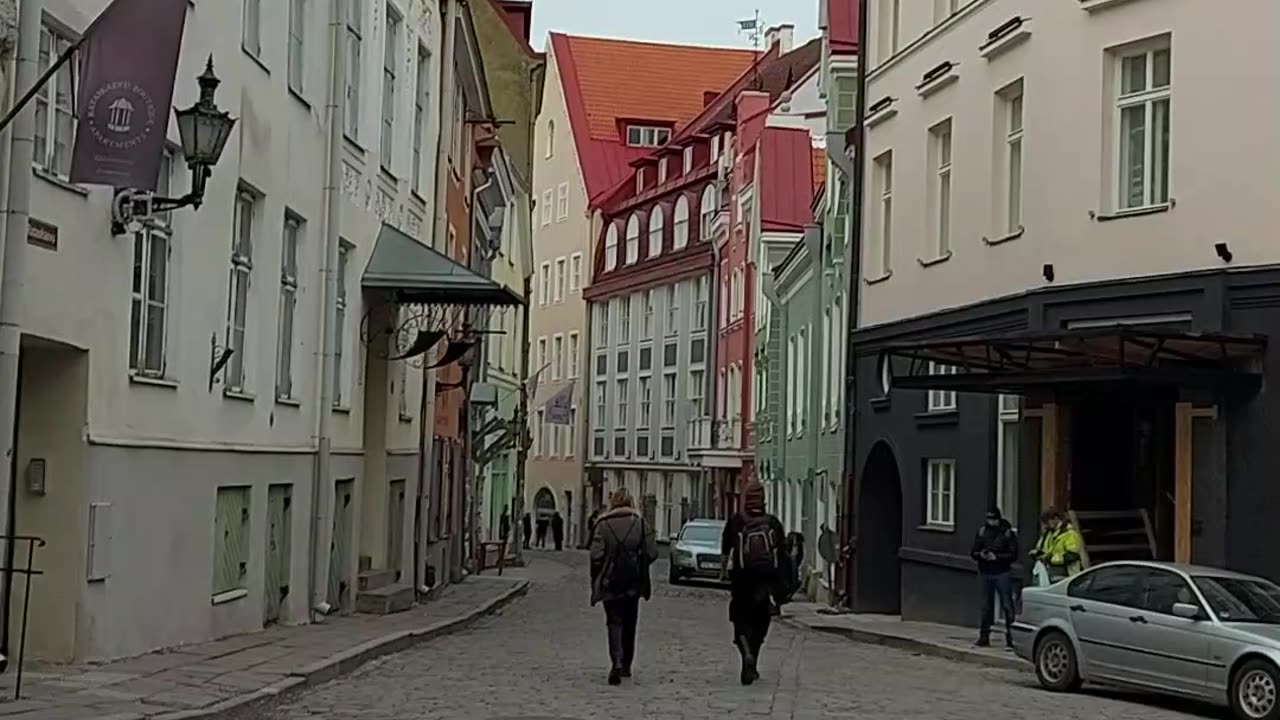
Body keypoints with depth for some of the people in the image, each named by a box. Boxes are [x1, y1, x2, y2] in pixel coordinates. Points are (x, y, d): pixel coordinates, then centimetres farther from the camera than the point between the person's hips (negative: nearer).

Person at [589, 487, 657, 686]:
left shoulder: (603, 525, -8)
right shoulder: (640, 523, -3)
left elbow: (596, 555, -11)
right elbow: (652, 553, -6)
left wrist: (596, 580, 3)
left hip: (610, 582, -2)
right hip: (633, 583, 2)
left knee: (614, 623, 1)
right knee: (629, 625, 16)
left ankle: (617, 663, -18)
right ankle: (626, 665, 25)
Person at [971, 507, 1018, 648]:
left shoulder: (1007, 533, -2)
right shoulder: (982, 532, 8)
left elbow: (1013, 554, -7)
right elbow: (973, 552, 9)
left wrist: (996, 557, -18)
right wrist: (980, 554, -13)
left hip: (1002, 573, -4)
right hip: (985, 573, 4)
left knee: (1007, 606, -5)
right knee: (986, 606, 9)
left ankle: (1011, 636, -3)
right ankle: (984, 637, 16)